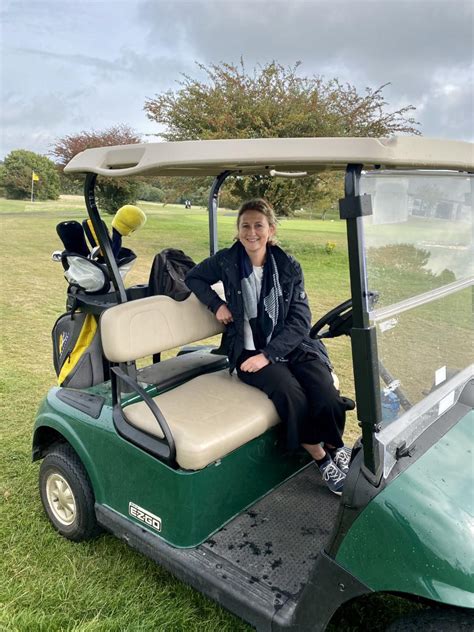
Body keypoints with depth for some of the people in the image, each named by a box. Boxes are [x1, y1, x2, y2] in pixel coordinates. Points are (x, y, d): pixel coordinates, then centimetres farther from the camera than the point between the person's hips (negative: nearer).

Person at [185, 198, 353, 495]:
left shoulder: (289, 266, -2)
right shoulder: (226, 261, -1)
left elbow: (300, 321, -6)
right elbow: (193, 278, 16)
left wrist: (268, 354, -18)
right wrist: (217, 304, -3)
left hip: (290, 345, 1)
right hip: (248, 349, -1)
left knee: (327, 396, -24)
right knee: (292, 395, -29)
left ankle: (337, 450, 8)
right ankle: (322, 460, -4)